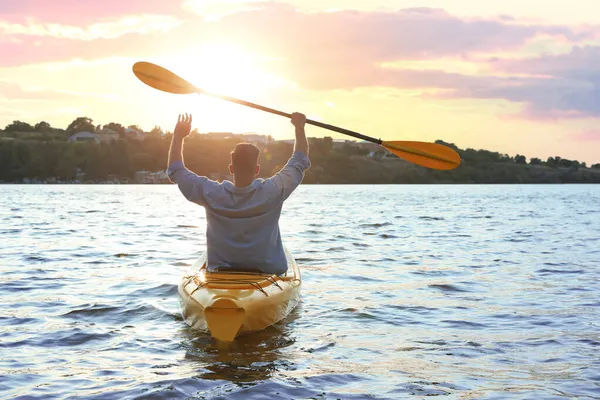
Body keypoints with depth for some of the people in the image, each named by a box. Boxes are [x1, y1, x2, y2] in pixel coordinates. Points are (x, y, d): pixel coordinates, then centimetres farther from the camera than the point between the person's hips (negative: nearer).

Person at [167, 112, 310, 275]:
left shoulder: (212, 195, -19)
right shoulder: (271, 192, -21)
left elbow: (175, 170, -2)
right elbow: (300, 161, -4)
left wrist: (178, 135, 9)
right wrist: (299, 127, 11)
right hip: (269, 272, -1)